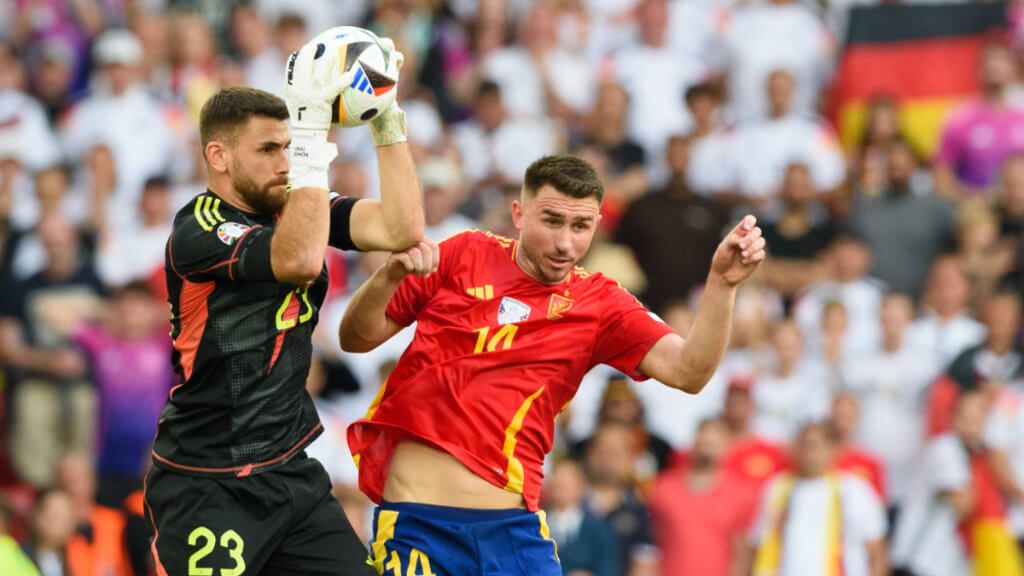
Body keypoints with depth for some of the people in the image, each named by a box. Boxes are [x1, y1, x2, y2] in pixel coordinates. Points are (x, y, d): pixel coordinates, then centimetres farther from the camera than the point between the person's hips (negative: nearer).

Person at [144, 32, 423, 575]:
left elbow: (401, 230, -6)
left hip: (290, 471, 7)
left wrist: (387, 120, -11)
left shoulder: (295, 207, 6)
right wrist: (311, 132, -31)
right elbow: (300, 261, -30)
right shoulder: (198, 231, -14)